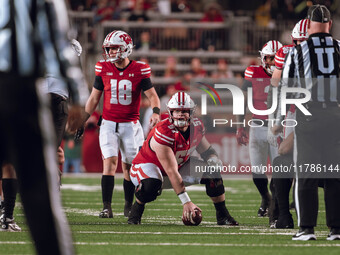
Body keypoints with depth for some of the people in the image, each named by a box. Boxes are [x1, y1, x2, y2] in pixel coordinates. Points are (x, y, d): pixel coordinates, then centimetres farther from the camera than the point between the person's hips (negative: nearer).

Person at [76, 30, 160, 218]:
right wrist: (82, 121, 9)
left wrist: (156, 112, -24)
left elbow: (152, 96, -4)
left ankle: (129, 206, 22)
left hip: (130, 125, 0)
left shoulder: (139, 70, -5)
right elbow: (94, 98, 10)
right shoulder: (103, 69, 1)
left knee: (128, 166, 4)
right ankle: (107, 207, -17)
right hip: (109, 124, 1)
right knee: (110, 162, -14)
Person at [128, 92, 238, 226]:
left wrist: (213, 159, -18)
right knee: (151, 185, -41)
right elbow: (172, 172, -36)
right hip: (148, 165, -7)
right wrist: (186, 202, -39)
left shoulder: (196, 127, -12)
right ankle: (136, 210, -9)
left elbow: (206, 149, 9)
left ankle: (223, 216, 9)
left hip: (179, 164, 7)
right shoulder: (163, 133, -35)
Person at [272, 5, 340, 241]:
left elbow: (287, 89, 1)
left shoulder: (298, 51, -1)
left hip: (308, 120, -1)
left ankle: (307, 228, -1)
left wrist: (280, 121, 9)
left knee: (306, 177, 3)